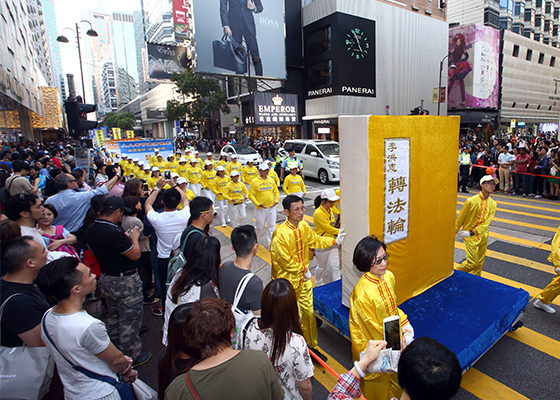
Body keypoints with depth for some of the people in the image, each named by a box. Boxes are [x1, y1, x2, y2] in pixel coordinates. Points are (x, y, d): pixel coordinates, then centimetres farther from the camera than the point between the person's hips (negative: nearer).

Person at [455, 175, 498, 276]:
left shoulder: (492, 204, -2)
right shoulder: (471, 201, -15)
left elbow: (486, 223, -9)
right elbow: (461, 218, -6)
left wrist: (471, 233, -21)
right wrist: (454, 232, 2)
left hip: (483, 236, 5)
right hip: (470, 237, -5)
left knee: (480, 263, 13)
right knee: (473, 263, -6)